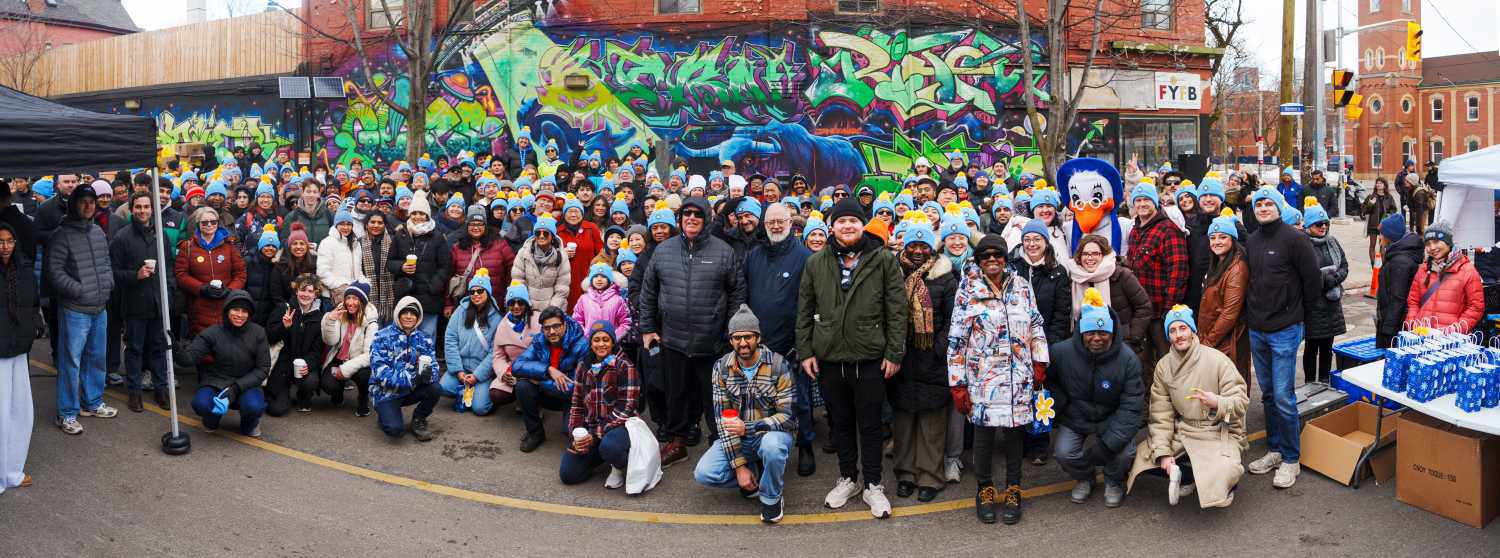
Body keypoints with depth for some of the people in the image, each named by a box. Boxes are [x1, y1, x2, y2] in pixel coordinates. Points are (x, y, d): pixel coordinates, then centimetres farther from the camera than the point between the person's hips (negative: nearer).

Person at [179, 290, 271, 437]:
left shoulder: (258, 333, -6)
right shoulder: (213, 333, -7)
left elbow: (263, 368, -6)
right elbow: (188, 358, -16)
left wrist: (237, 387, -18)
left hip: (246, 384, 0)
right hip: (215, 383, 0)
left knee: (254, 406, -33)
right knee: (201, 404, -31)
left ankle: (250, 422, 7)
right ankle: (213, 416, 8)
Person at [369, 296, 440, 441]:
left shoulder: (424, 338, 0)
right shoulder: (382, 337, -12)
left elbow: (433, 366, -7)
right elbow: (380, 372, -22)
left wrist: (428, 374, -33)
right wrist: (412, 379, -33)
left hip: (411, 389, 4)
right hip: (386, 392, -4)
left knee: (434, 389, -27)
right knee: (395, 430, -27)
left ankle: (418, 420, 2)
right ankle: (385, 412, 11)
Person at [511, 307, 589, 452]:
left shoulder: (582, 345, -22)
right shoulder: (539, 341, -7)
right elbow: (516, 365, -18)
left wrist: (539, 381, -22)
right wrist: (548, 370, -30)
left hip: (572, 398, -4)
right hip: (548, 395, 4)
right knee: (522, 385, -22)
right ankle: (535, 433, -2)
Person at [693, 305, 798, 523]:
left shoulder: (779, 366, -16)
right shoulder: (721, 367, -6)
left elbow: (787, 417, -18)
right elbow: (723, 419, -8)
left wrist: (748, 428, -32)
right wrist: (739, 466, -16)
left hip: (770, 433, -3)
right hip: (736, 438, 3)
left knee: (772, 446, -38)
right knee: (704, 474, -20)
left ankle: (771, 496, -9)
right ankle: (752, 477, 7)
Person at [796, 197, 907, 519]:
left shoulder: (883, 260, -2)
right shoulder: (816, 263, 5)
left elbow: (896, 309, -3)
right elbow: (805, 311, 9)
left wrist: (894, 353, -6)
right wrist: (805, 351, 4)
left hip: (870, 358, -2)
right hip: (829, 357, 3)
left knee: (870, 424, 6)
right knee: (840, 422, 14)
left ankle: (873, 486, 19)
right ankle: (847, 479, 29)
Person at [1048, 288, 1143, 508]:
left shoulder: (1127, 359, -18)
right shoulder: (1060, 352, -17)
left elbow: (1131, 407, -18)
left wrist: (1108, 443, -26)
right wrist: (1057, 401, -16)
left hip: (1111, 420, -1)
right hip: (1074, 419, 1)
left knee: (1125, 453, -24)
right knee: (1064, 453, -21)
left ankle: (1114, 481, 13)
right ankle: (1084, 478, 15)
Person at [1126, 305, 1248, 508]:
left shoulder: (1217, 360, -11)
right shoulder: (1163, 366, 1)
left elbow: (1241, 400, -14)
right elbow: (1160, 415, -2)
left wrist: (1218, 403, -37)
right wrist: (1163, 453, -12)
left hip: (1219, 432, -4)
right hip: (1181, 432, 4)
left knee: (1219, 479, -30)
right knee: (1141, 457, -12)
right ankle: (1187, 476, 6)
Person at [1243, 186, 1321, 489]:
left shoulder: (1294, 238, -11)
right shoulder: (1251, 241, 10)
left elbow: (1313, 280, -7)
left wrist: (1293, 308, 2)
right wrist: (1255, 310, 13)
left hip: (1284, 330, -6)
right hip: (1257, 329, 7)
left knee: (1283, 396, -5)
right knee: (1268, 395, 14)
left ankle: (1291, 459, 6)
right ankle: (1274, 450, 26)